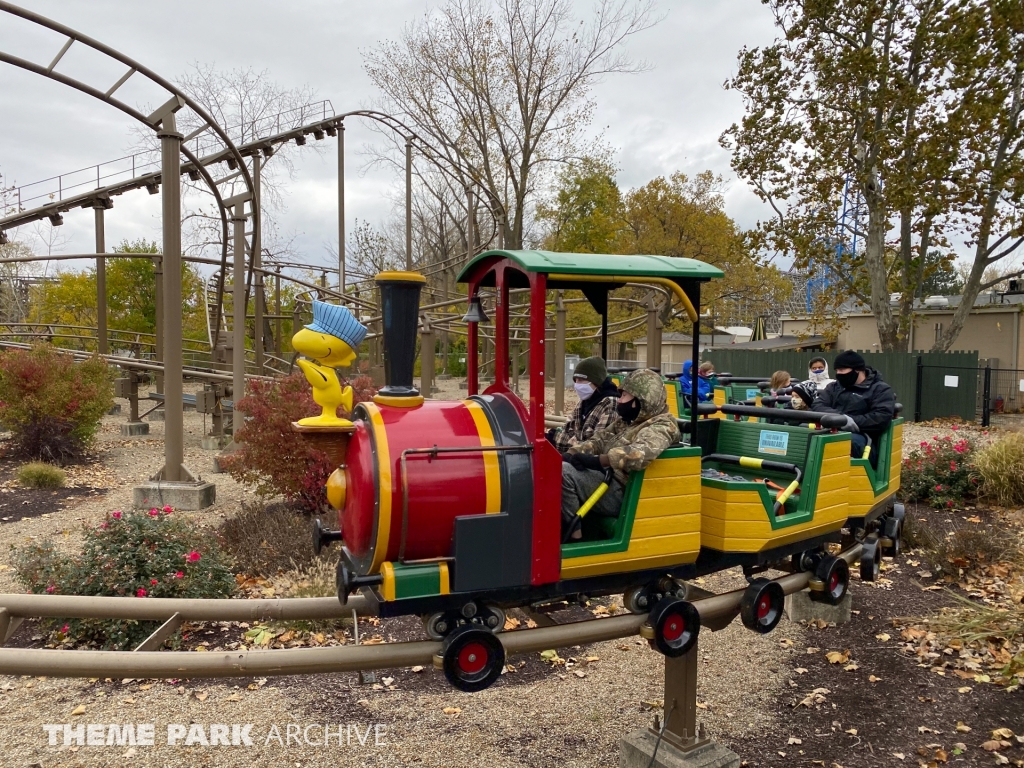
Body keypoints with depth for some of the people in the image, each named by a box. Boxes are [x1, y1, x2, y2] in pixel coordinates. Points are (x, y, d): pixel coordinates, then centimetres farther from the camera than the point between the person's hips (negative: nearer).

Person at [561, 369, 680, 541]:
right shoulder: (627, 420, 16)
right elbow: (599, 440, 14)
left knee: (564, 472, -23)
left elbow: (639, 454, -33)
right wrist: (570, 454, -4)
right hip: (608, 479, 10)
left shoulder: (662, 426, -14)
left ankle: (573, 533, -8)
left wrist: (596, 460, -27)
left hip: (622, 493, -10)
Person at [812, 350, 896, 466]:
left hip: (860, 436, -4)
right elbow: (817, 406, 7)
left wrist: (854, 421, -17)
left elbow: (883, 417, -6)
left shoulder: (880, 389, 10)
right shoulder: (834, 387, 25)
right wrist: (839, 416, -14)